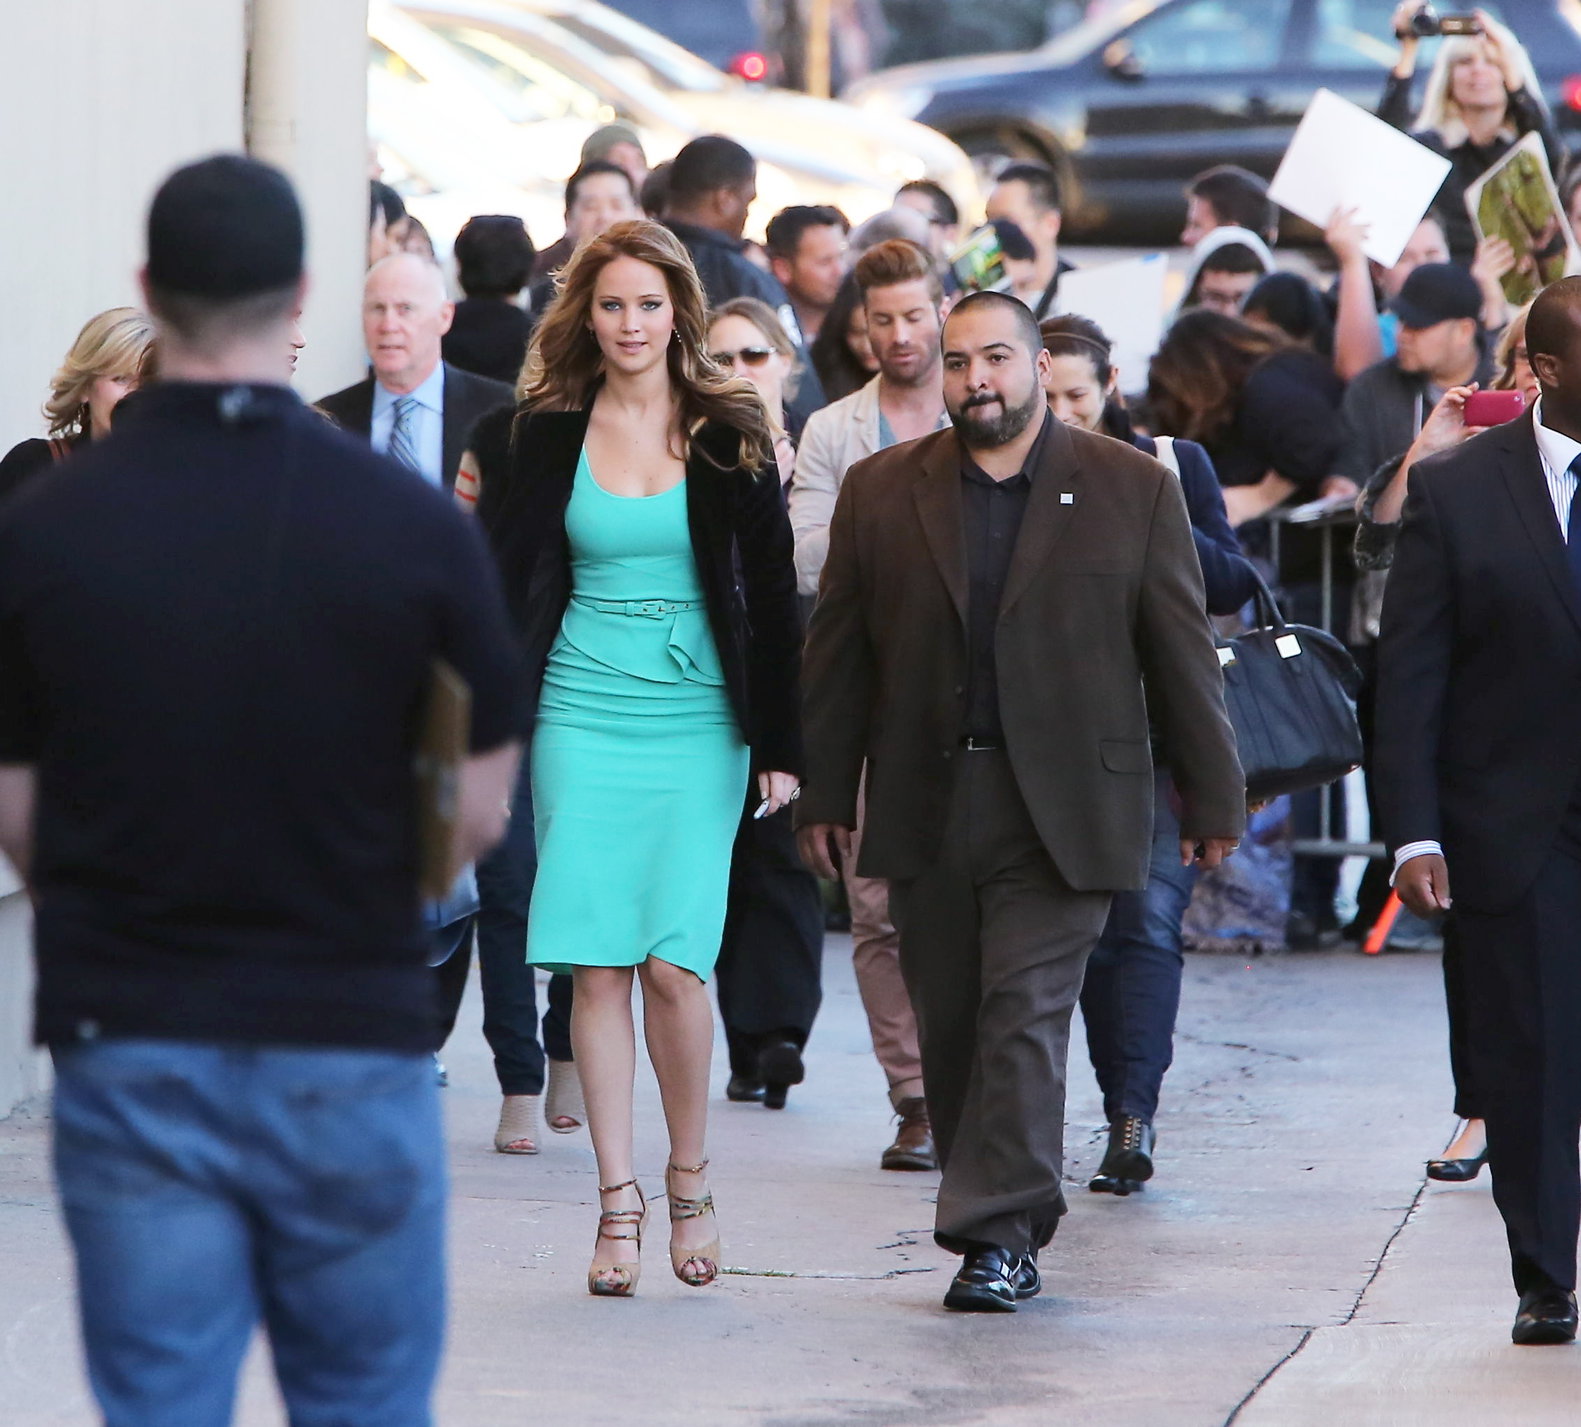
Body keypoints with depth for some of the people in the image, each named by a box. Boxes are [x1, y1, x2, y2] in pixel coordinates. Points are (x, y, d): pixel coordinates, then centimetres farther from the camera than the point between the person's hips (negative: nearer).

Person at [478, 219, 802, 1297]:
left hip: (697, 720, -1)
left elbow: (773, 593, 4)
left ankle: (690, 1180, 10)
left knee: (673, 961, -10)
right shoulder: (550, 435, 5)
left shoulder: (728, 433, 3)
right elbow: (508, 580, 7)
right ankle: (619, 1199, 3)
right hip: (582, 714, 1)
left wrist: (780, 744, 0)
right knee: (598, 964, -3)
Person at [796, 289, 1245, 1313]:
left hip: (1063, 812, -3)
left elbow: (1183, 656, 5)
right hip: (926, 807, 3)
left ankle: (997, 1233, -8)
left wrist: (1214, 800, 5)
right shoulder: (882, 491, 8)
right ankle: (1010, 1231, 15)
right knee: (951, 1027, 5)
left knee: (1026, 1016, -10)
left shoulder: (1133, 490, 3)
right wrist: (825, 796, 7)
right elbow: (840, 653, 10)